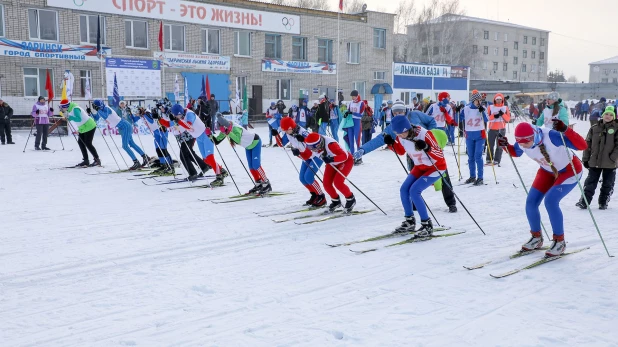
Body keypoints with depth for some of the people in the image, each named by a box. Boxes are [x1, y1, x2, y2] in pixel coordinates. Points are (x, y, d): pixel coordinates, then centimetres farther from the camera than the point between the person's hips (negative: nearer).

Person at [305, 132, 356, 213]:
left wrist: (331, 159, -51)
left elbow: (344, 156, -40)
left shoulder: (330, 144, -40)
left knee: (338, 182, -20)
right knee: (326, 183, -5)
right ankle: (336, 201, 20)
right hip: (333, 163, 7)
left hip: (346, 160, -7)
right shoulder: (313, 146, -20)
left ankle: (351, 199, 5)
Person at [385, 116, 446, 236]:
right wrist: (391, 143, -8)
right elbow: (401, 151, 10)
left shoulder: (424, 134, -31)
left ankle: (427, 225, -10)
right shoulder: (401, 137, -11)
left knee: (414, 191, -20)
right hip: (420, 167, 8)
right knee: (404, 190, 1)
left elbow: (440, 155, -29)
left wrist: (426, 148, -46)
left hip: (436, 167, -8)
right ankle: (410, 222, 18)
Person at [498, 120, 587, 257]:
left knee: (550, 201, -23)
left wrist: (565, 130, -53)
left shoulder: (551, 136, -37)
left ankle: (559, 241, -5)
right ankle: (536, 238, 20)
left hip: (570, 170, -6)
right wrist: (506, 145, -16)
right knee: (531, 202, -3)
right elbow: (516, 153, 5)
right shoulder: (522, 143, -20)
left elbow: (582, 146, -39)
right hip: (547, 171, 6)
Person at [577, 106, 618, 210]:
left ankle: (603, 202, 20)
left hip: (610, 163, -1)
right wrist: (585, 158, 3)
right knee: (590, 182, 2)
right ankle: (584, 201, 3)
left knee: (608, 184, 9)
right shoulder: (594, 128, 4)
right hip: (594, 161, 1)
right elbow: (588, 143, 6)